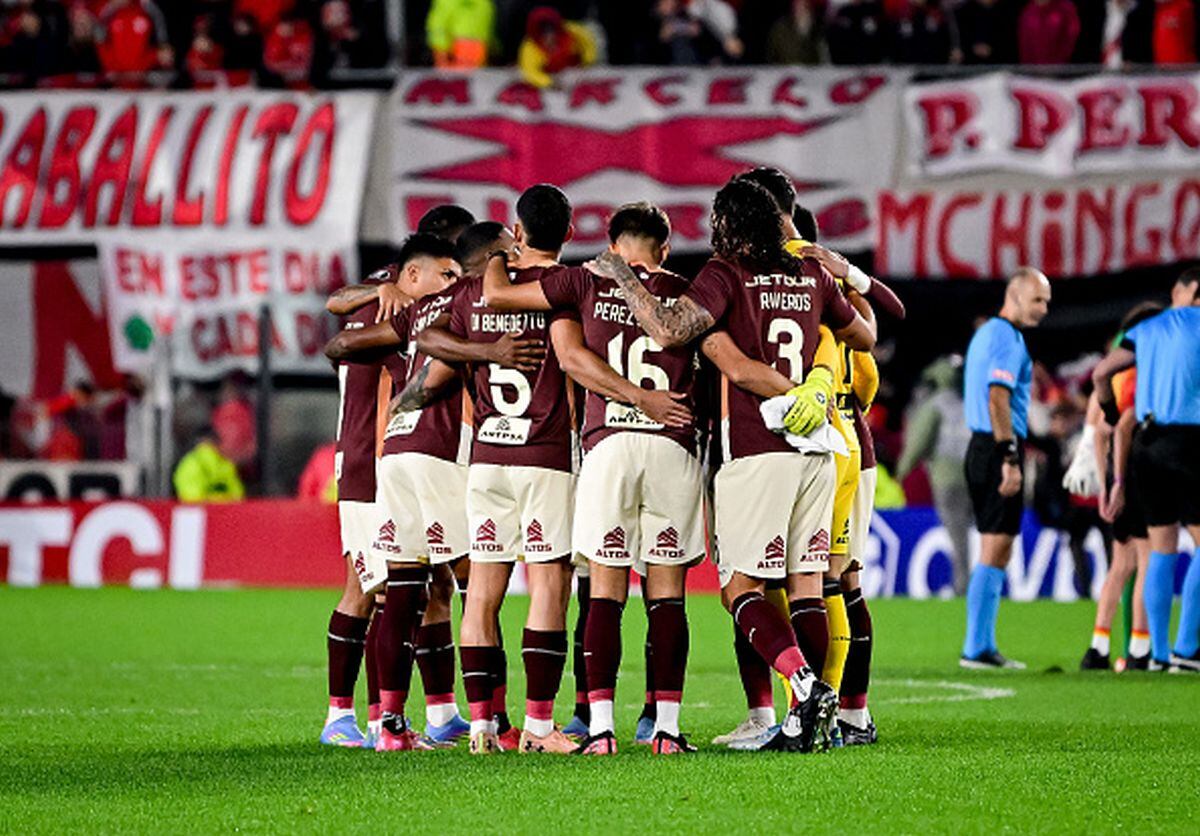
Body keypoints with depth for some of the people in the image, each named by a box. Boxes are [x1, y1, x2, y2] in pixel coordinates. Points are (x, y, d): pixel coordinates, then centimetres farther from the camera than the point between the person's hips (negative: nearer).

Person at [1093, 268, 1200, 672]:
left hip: (1148, 442, 5)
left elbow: (1101, 373, 6)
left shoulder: (1147, 329, 12)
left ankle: (1159, 650, 6)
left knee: (1162, 548, 9)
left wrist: (1111, 414, 20)